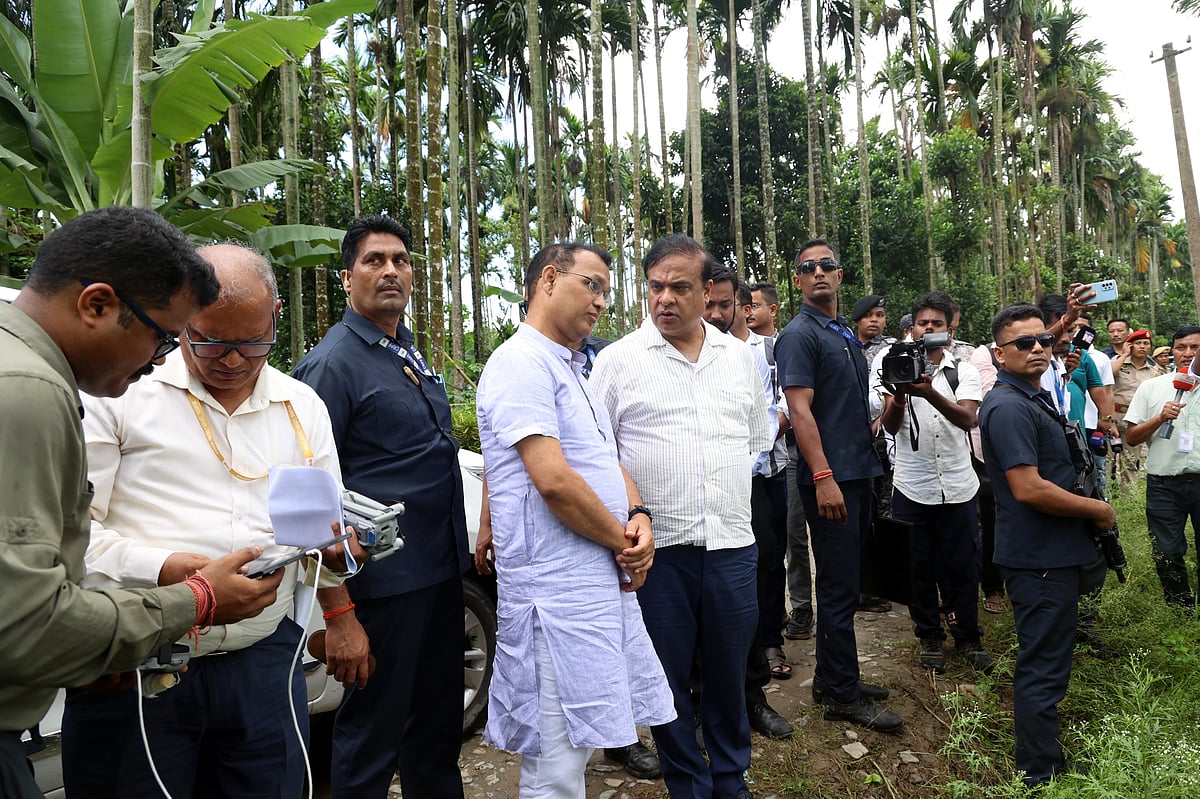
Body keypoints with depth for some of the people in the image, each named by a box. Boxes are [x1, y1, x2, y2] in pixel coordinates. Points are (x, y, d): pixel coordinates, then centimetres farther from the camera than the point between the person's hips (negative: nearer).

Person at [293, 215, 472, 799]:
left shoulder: (412, 355, 13)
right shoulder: (333, 362, -12)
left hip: (442, 568, 8)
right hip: (385, 576, -8)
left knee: (439, 718, 21)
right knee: (374, 731, 8)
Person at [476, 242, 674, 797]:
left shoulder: (570, 369, 18)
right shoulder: (521, 363, -14)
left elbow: (608, 461, 18)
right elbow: (554, 480, -23)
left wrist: (639, 519, -2)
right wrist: (623, 543, -10)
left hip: (605, 581, 9)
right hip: (558, 590, -9)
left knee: (582, 742, 19)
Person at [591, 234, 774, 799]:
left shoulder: (739, 356, 9)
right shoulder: (619, 360, -3)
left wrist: (725, 487, 12)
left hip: (732, 545, 3)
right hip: (658, 546, -3)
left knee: (729, 673, 17)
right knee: (669, 678, 9)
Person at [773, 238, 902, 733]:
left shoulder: (845, 333, 17)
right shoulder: (799, 335, -10)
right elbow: (800, 410, -18)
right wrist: (823, 477, -24)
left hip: (858, 472, 9)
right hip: (830, 478, -9)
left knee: (843, 582, 15)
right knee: (840, 586, -2)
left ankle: (831, 679, 28)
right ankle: (843, 694, 10)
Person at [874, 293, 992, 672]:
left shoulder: (964, 371, 2)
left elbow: (968, 418, -16)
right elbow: (890, 426, -8)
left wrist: (930, 393, -33)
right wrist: (899, 397, -29)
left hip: (958, 487, 0)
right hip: (912, 488, 0)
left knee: (963, 565, 9)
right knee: (920, 566, 9)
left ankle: (968, 637, 26)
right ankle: (929, 637, 25)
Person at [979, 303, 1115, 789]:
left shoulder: (1035, 398, 13)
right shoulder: (1009, 407, -21)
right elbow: (1029, 488, -27)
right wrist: (1098, 510, -15)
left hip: (1053, 554, 11)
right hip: (1039, 558, -11)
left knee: (1041, 661, 24)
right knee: (1044, 667, 0)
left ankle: (1040, 758, 42)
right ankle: (1041, 775, 14)